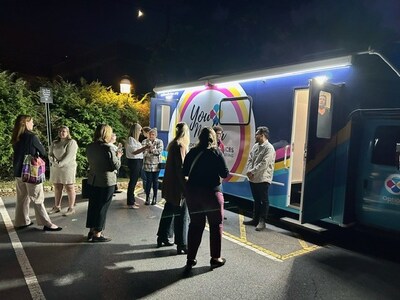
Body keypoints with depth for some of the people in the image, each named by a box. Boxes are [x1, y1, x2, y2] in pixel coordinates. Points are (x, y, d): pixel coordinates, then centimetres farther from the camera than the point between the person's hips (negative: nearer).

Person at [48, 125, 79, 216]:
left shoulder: (71, 142, -5)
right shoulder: (54, 143, 15)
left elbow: (69, 156, -14)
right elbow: (50, 154, 10)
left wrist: (60, 163, -19)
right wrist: (53, 160, -10)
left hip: (68, 168, -6)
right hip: (55, 169, 6)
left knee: (69, 188, -2)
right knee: (57, 188, 11)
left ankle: (71, 208, 4)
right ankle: (57, 207, 21)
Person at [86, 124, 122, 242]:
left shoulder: (89, 147, 2)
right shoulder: (107, 148, -19)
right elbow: (116, 166, -14)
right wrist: (118, 156, 3)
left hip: (93, 180, 7)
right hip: (106, 181, -6)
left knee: (93, 205, 16)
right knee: (102, 207, 4)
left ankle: (91, 231, 27)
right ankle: (97, 234, 12)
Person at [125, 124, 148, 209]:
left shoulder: (135, 139, 14)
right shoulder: (130, 139, -12)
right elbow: (134, 152, -20)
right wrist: (145, 147, -26)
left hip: (138, 161, 9)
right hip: (134, 162, -9)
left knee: (134, 181, 15)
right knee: (132, 182, -5)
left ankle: (132, 200, 25)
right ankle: (130, 203, 0)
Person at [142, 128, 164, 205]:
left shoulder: (159, 142, 4)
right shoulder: (144, 142, 4)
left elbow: (160, 151, -12)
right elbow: (143, 152, -10)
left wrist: (151, 149, -17)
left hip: (156, 165, 0)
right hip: (147, 165, 0)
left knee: (155, 181, 8)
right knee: (148, 181, 3)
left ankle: (155, 197, 19)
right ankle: (147, 197, 14)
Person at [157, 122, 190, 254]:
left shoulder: (173, 145, 9)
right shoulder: (181, 147, -17)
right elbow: (181, 168, -21)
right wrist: (186, 187, -20)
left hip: (169, 184, 9)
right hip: (178, 185, -9)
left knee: (168, 211, 19)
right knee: (182, 215, 0)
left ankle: (162, 238, 31)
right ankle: (182, 245, 7)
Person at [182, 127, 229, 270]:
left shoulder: (192, 152, 2)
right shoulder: (216, 152, -7)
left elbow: (185, 172, 6)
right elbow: (225, 174, -8)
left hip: (192, 192, 4)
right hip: (211, 193, -3)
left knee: (195, 225, 13)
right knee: (216, 225, 12)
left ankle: (190, 259, 17)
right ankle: (215, 258, 19)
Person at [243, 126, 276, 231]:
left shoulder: (269, 148, -13)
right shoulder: (255, 146, 10)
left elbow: (264, 164, -20)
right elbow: (250, 160, 8)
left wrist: (252, 171, -16)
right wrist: (249, 172, -8)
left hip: (263, 179, -7)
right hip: (253, 178, 8)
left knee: (264, 200, 3)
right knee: (256, 200, 17)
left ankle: (262, 221, 10)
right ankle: (255, 219, 27)